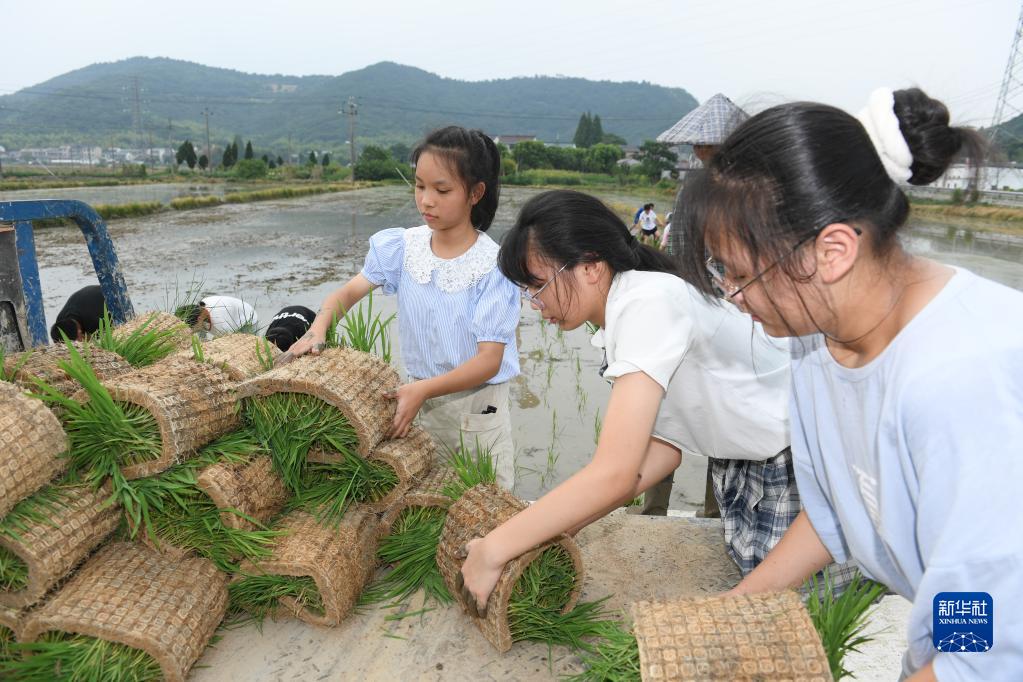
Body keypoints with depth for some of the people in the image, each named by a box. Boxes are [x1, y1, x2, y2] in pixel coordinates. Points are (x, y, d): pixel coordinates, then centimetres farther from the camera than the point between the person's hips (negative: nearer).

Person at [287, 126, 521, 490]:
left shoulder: (493, 265, -18)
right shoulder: (403, 247, -4)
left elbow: (489, 360, -21)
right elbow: (348, 292, 0)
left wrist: (422, 390, -33)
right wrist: (318, 329, -22)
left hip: (476, 408, -4)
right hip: (418, 399, 4)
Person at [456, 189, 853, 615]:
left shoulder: (648, 305, -30)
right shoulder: (619, 316, -1)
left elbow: (614, 475, -35)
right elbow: (665, 448, -3)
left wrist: (493, 550, -27)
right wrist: (558, 527, -9)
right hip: (747, 462, 8)